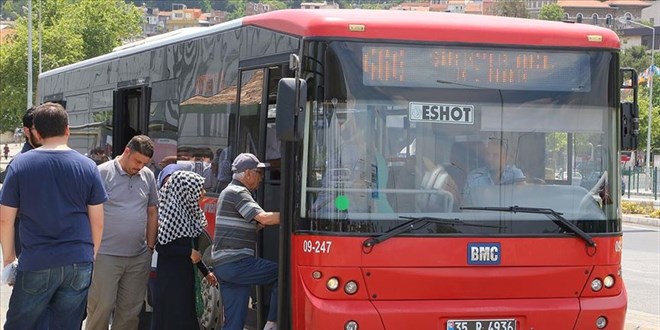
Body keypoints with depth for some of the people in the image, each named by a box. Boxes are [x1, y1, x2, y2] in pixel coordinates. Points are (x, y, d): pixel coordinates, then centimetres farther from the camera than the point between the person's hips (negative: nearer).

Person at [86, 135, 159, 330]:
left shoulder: (148, 176, 9)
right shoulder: (102, 173, -6)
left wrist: (150, 246, 13)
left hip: (139, 257, 5)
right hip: (106, 255, -5)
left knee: (131, 310, 8)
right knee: (101, 307, -3)